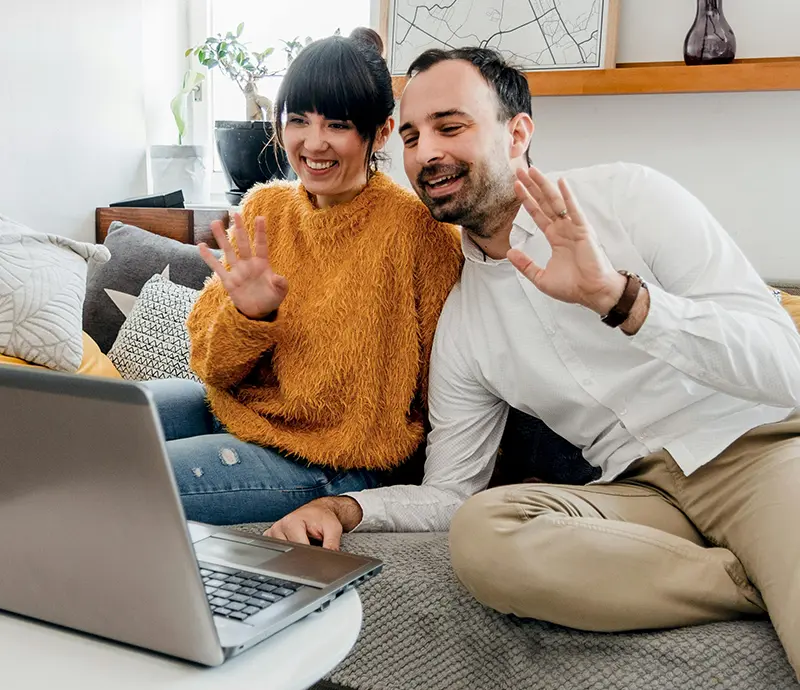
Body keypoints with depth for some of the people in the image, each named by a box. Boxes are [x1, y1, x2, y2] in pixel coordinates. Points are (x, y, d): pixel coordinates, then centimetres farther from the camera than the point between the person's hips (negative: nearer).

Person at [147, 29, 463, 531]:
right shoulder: (264, 207, 0)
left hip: (332, 464, -6)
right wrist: (247, 314, -20)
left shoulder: (417, 228, -18)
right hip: (236, 406, 6)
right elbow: (211, 367, 1)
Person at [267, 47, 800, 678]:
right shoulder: (459, 324, 10)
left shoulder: (627, 196, -4)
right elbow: (449, 494, 14)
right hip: (644, 494, 7)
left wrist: (616, 296, -27)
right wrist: (348, 508, -6)